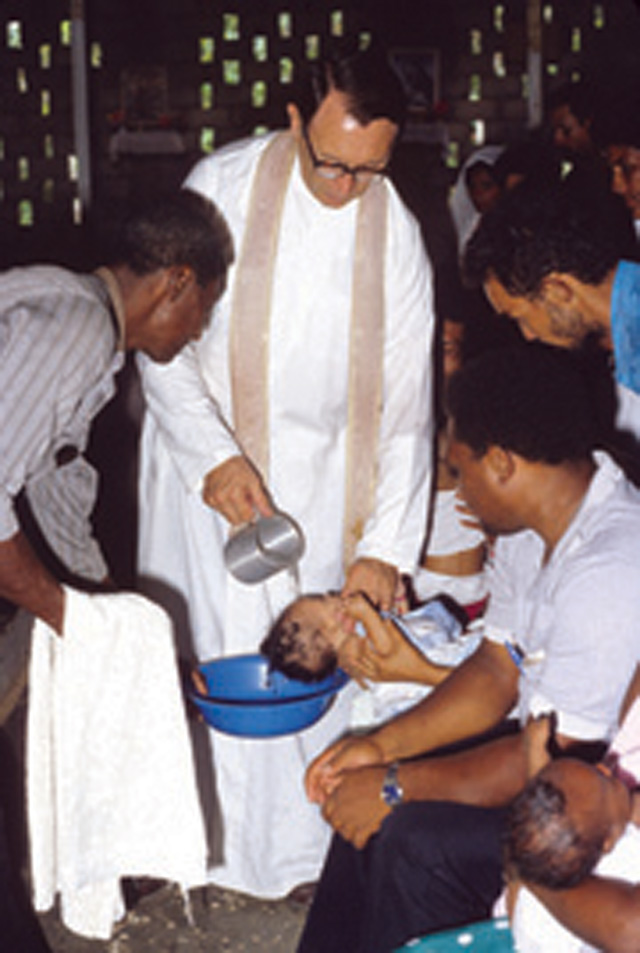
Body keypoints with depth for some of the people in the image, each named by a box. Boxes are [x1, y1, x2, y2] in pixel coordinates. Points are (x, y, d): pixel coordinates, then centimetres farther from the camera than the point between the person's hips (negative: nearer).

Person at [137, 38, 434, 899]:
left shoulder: (396, 235, -6)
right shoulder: (221, 189, -12)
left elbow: (405, 402, -5)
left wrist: (386, 545, -10)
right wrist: (213, 456, -20)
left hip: (323, 473, 2)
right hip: (214, 459, -2)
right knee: (225, 653, -3)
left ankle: (305, 843, 18)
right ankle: (224, 839, 13)